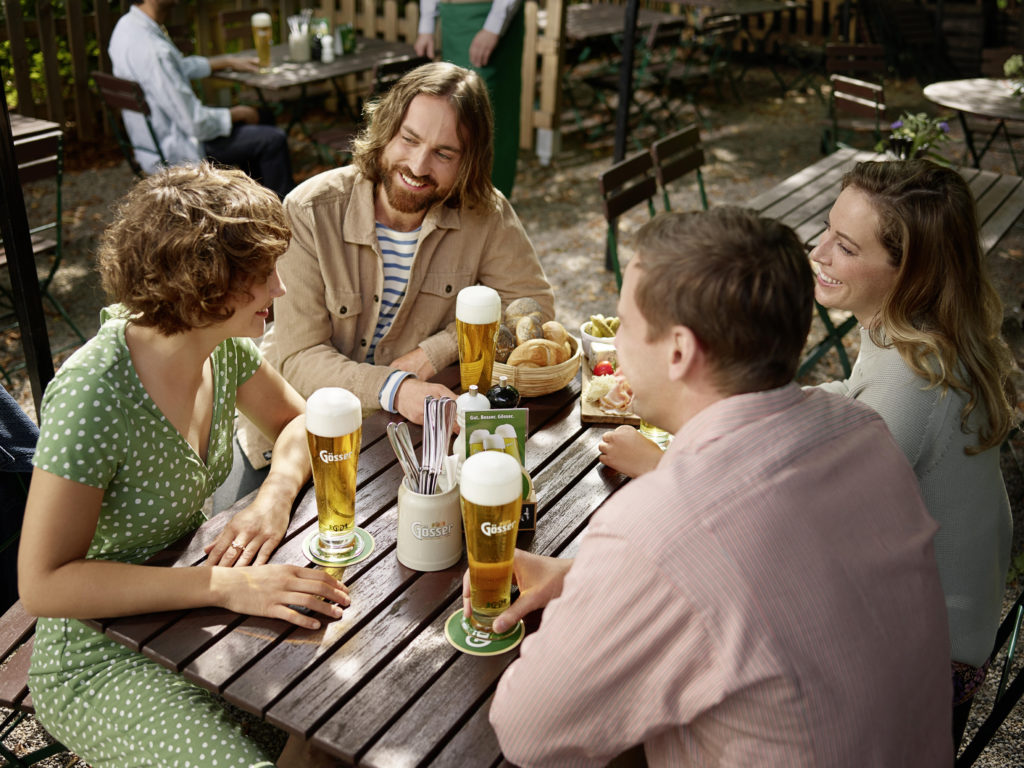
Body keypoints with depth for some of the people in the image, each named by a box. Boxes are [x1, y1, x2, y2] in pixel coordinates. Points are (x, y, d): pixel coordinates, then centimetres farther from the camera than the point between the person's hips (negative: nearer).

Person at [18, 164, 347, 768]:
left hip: (190, 608, 6)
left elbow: (298, 421, 9)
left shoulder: (224, 348, -7)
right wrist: (224, 586, -31)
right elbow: (43, 585, -24)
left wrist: (275, 497, -12)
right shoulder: (94, 395, -27)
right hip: (100, 660, -6)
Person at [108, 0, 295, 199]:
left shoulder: (127, 24, 1)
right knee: (273, 139, -4)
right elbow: (196, 125, -28)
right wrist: (238, 114, -10)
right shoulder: (153, 50, -31)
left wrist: (228, 61, 23)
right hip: (175, 154, -10)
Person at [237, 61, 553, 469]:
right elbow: (300, 359, -19)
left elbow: (533, 303, -2)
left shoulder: (484, 213, -11)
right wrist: (393, 389, -38)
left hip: (414, 419, 2)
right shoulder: (309, 212, -18)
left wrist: (434, 352, -15)